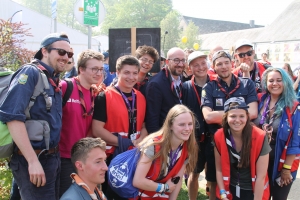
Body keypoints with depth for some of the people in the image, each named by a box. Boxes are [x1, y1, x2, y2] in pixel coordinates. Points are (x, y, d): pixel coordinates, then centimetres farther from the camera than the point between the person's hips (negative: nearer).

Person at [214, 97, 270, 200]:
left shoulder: (260, 137, -21)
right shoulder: (219, 136, -13)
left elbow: (261, 176, -17)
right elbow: (219, 169, -4)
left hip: (253, 192, -2)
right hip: (229, 190, 2)